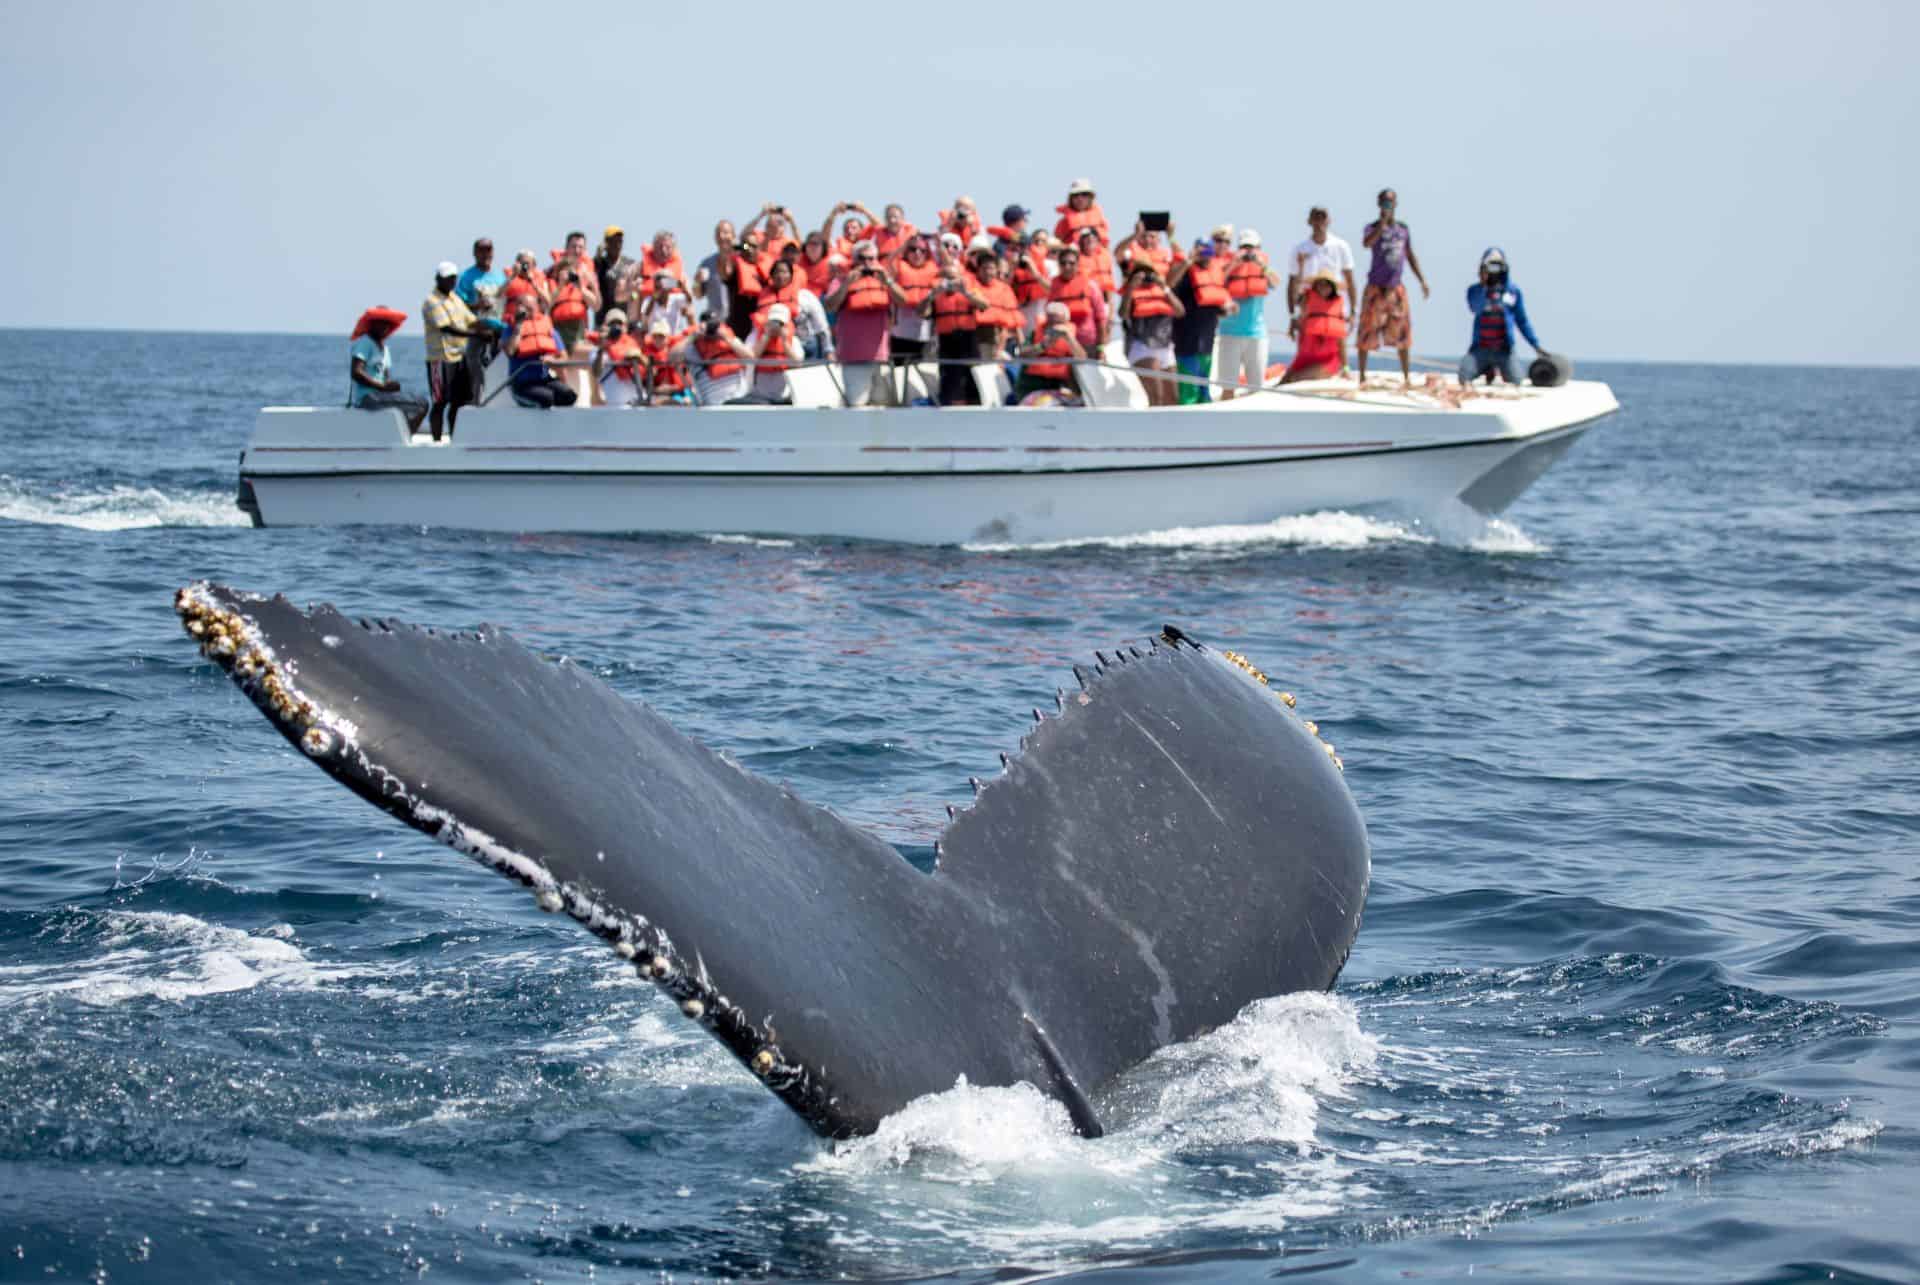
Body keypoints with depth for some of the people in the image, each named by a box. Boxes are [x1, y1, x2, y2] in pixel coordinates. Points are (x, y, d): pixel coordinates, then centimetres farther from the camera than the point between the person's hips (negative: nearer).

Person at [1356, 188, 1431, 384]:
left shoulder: (1403, 229, 8)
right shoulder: (1373, 228, -6)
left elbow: (1410, 256, 16)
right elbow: (1366, 243, -29)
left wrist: (1422, 281, 12)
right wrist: (1383, 222, -29)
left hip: (1396, 287, 4)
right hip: (1376, 287, -4)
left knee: (1402, 331, 3)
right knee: (1368, 330, -3)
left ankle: (1407, 376, 9)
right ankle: (1362, 375, 5)